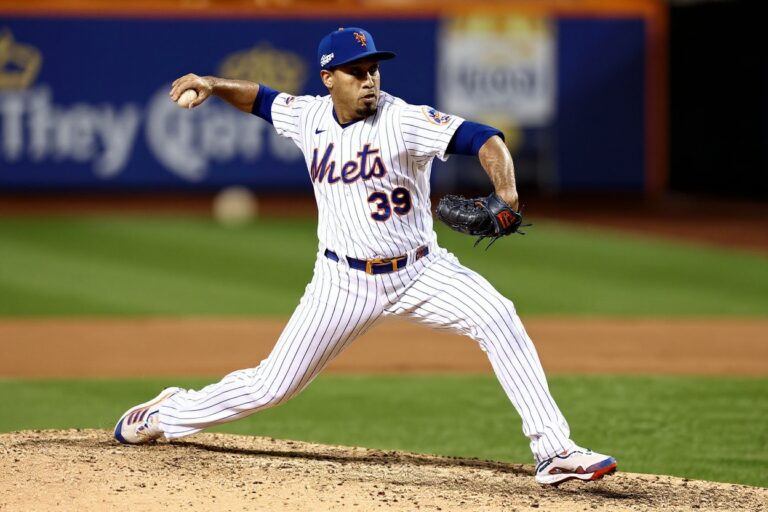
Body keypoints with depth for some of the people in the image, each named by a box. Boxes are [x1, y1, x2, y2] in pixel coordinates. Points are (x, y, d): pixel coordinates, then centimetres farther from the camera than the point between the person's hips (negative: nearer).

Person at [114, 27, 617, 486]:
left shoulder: (405, 121, -17)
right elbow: (258, 97, 17)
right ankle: (166, 414, 29)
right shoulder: (309, 116, -2)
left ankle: (553, 450, -25)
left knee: (497, 317, -27)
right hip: (344, 282, 2)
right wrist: (211, 84, -2)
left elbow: (483, 139, -27)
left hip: (420, 271, -2)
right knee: (272, 386, 2)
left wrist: (507, 194, -44)